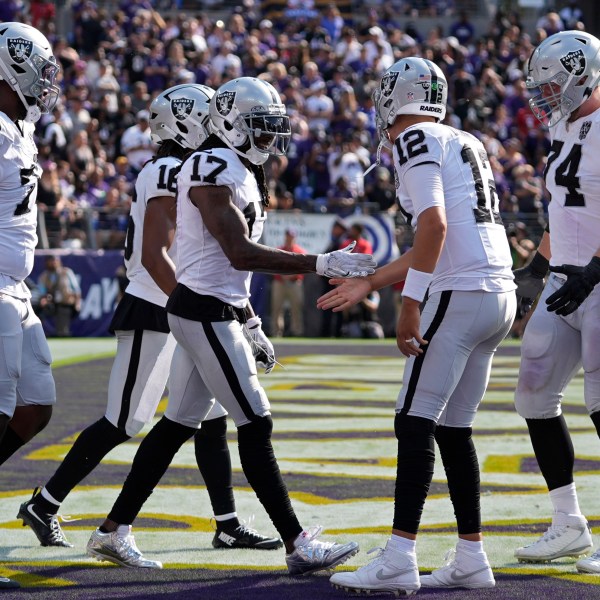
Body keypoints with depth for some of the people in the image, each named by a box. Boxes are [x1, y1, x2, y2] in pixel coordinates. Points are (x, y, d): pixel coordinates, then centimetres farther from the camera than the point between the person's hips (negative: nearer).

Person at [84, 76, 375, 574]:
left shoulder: (240, 170, 17)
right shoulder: (213, 169, -16)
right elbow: (241, 254, -24)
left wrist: (252, 327, 22)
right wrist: (322, 264, -26)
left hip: (217, 312, 10)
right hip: (206, 313, -10)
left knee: (177, 425, 13)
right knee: (255, 426, -8)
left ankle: (112, 531, 18)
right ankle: (298, 545, -6)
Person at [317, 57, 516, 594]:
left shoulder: (417, 141, -4)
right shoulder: (467, 144, 22)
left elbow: (435, 225, -18)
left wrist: (411, 305, -18)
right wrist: (368, 284, 33)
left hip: (460, 297, -9)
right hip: (501, 294, 9)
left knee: (415, 424, -9)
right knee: (454, 429, 14)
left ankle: (399, 560, -15)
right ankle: (472, 558, 15)